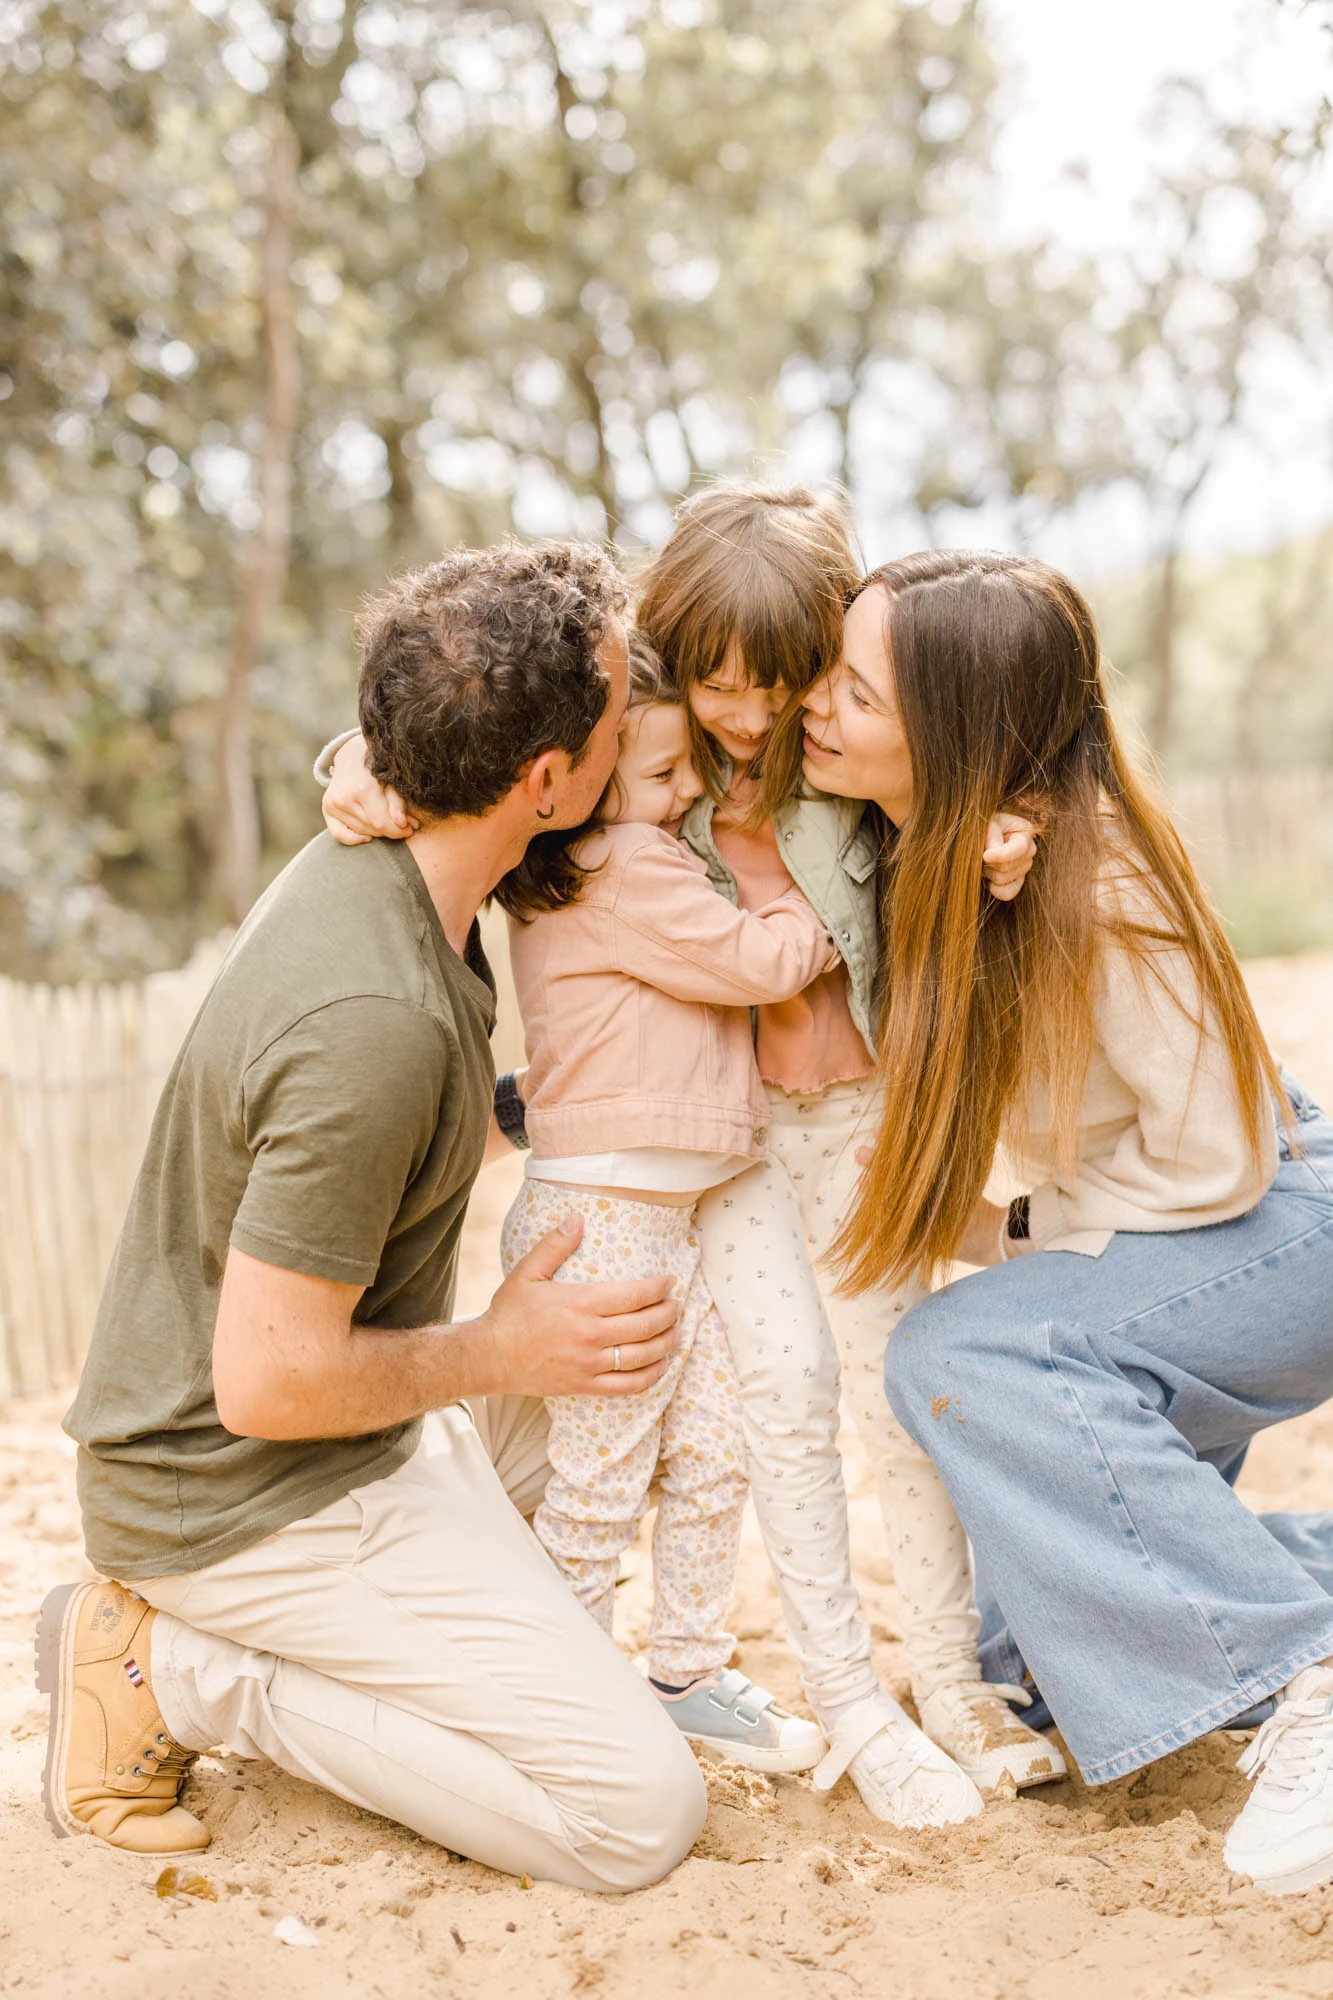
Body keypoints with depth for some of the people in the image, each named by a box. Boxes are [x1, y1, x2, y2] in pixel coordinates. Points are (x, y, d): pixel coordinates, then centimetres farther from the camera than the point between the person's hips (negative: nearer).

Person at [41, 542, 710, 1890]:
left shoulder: (365, 856, -2)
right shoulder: (377, 1019, -32)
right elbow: (270, 1382, -26)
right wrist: (498, 1352, -13)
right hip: (241, 1497, -9)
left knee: (636, 1394, 27)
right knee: (640, 1814, -9)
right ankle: (181, 1673, -3)